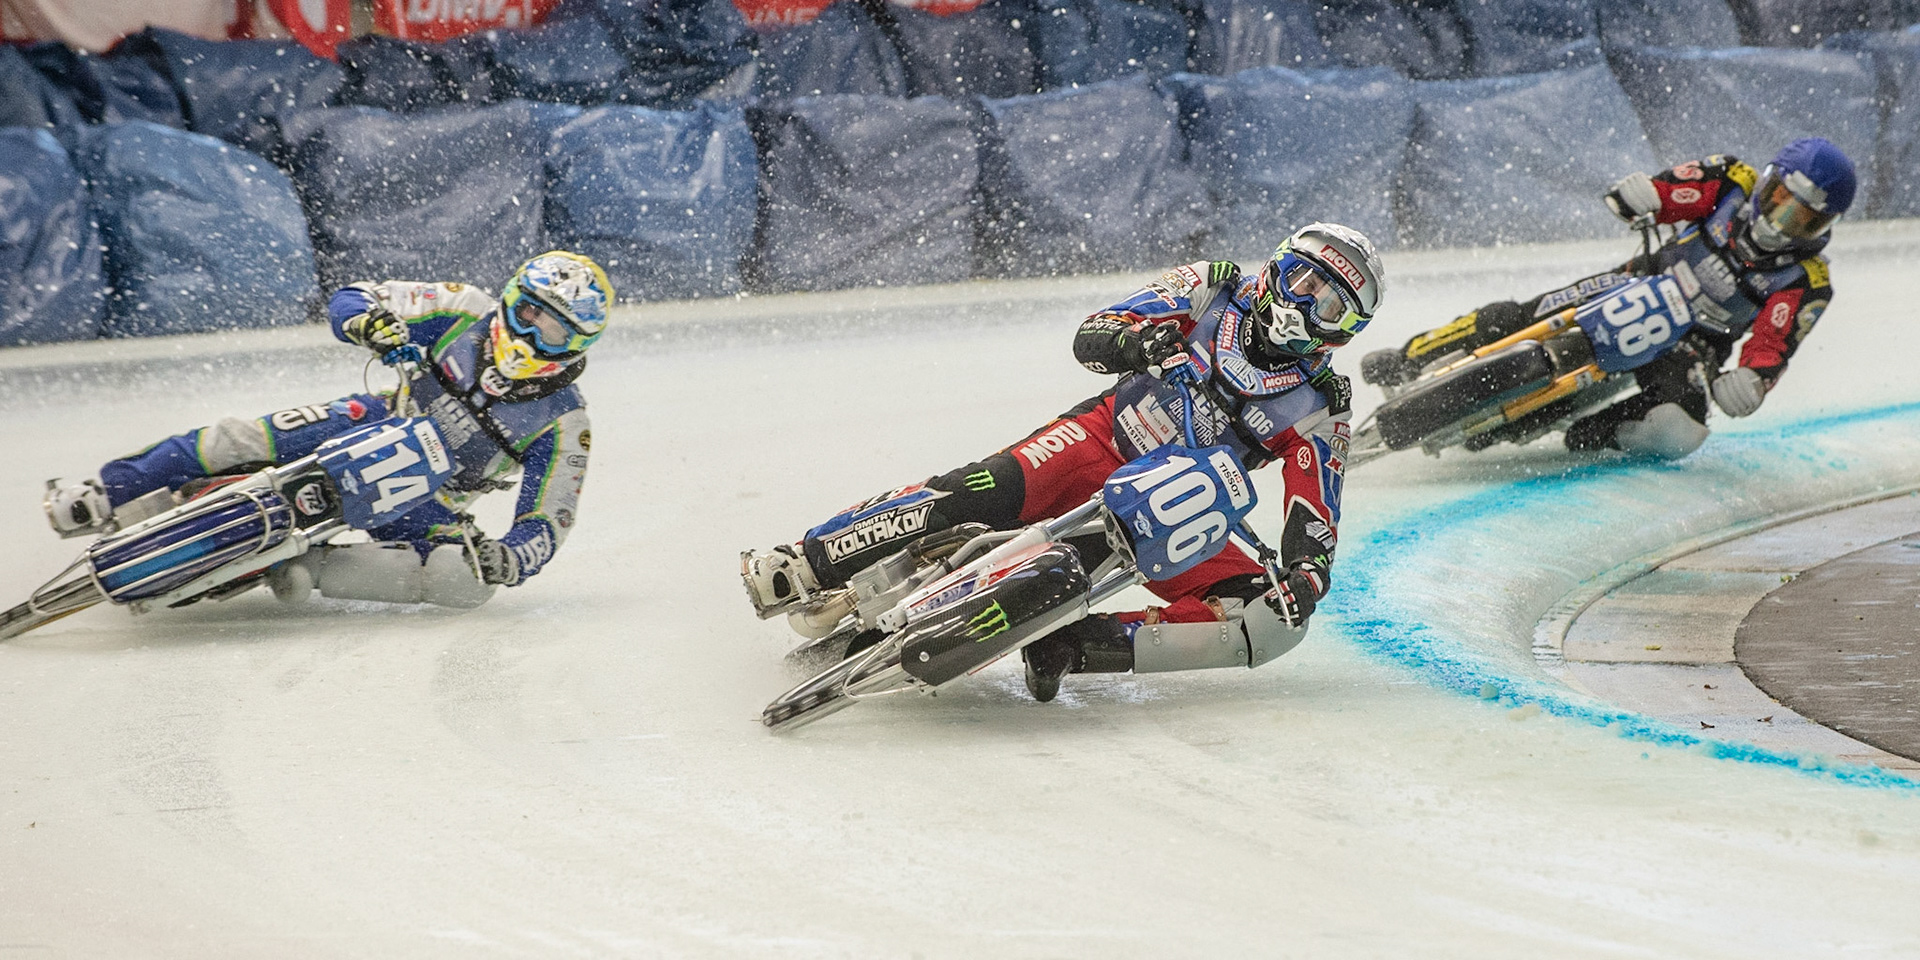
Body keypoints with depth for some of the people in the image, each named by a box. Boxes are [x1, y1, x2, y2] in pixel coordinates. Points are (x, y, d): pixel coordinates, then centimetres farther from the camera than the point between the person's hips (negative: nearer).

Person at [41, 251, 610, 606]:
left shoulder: (563, 423, -14)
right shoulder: (470, 315, -9)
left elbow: (546, 525, -14)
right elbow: (348, 300, -6)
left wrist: (510, 561, -37)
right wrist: (368, 320, -31)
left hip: (424, 504, -1)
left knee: (467, 581, -33)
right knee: (241, 443, -23)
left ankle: (300, 570, -33)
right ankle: (105, 500, -9)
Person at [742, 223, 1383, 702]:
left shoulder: (1319, 412, 2)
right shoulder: (1214, 291, 2)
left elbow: (1314, 522, -3)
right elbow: (1088, 336, -2)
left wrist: (1308, 572, -26)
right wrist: (1134, 342, -25)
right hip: (1102, 442, -2)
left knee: (1275, 622, -22)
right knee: (987, 492, -31)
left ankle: (1077, 646, -28)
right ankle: (808, 565, -24)